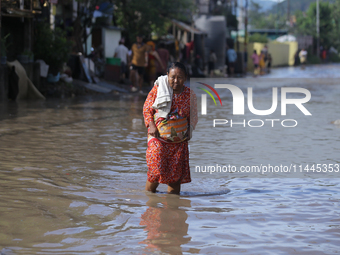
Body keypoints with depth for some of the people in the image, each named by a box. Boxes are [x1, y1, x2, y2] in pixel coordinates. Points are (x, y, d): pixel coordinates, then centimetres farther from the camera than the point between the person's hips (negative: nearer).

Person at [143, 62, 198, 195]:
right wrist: (151, 125, -12)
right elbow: (147, 109, 3)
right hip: (158, 136, -2)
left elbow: (193, 117, 12)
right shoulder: (158, 89, -4)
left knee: (176, 173, 2)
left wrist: (189, 130, -6)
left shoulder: (190, 95, 2)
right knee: (156, 170, -12)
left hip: (179, 139, 2)